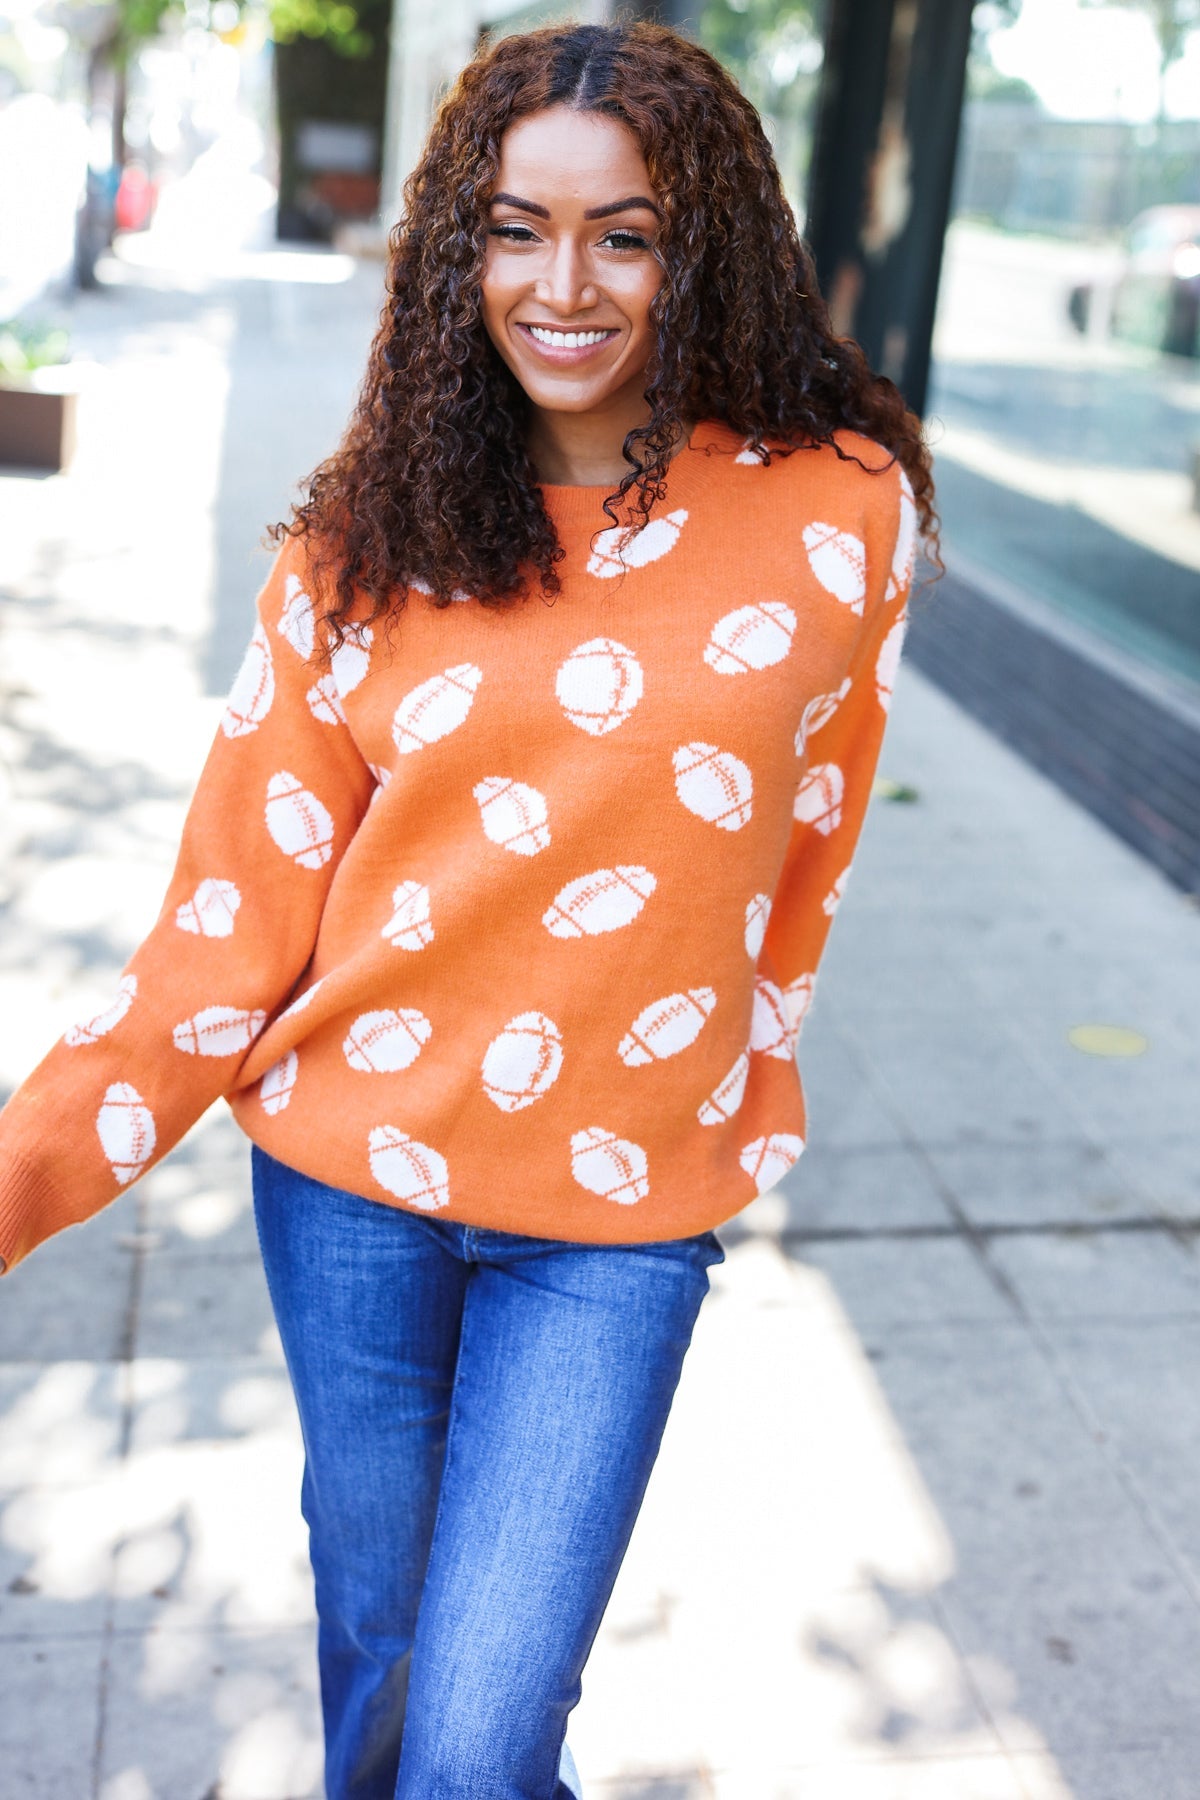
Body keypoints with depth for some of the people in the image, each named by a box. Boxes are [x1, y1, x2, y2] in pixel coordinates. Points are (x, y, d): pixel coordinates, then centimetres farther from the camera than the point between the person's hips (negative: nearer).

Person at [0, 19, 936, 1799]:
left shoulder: (838, 511, -7)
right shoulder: (368, 540, -4)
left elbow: (798, 863, 5)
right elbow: (242, 903, -5)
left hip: (621, 1212, -1)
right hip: (350, 1173, 2)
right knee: (374, 1644, 20)